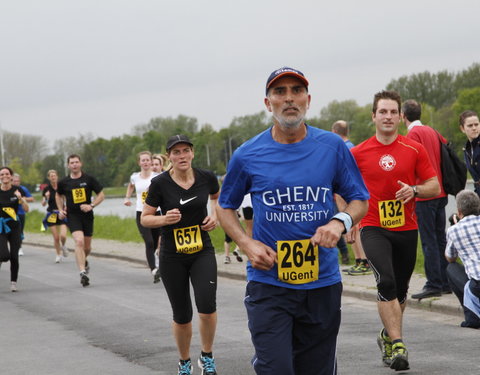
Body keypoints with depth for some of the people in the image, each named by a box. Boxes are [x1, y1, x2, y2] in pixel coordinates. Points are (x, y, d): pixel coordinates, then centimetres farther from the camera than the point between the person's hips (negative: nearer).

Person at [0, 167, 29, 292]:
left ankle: (13, 282, 14)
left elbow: (26, 209, -6)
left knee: (14, 256, -2)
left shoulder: (17, 190, -2)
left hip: (15, 227, 1)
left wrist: (20, 198, -22)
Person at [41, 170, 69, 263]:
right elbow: (43, 204, -4)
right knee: (56, 237, -1)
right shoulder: (47, 189, -4)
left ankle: (63, 246, 20)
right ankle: (58, 254, 20)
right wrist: (46, 197, -23)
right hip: (52, 215, 0)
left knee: (63, 236, -14)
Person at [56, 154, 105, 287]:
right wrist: (61, 210, 7)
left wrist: (91, 205, -11)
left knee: (87, 247, 10)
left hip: (87, 215, 1)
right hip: (72, 216, -1)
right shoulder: (63, 182, 1)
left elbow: (101, 194, 3)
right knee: (79, 241, -22)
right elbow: (58, 195, 21)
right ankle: (83, 273, -25)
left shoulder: (89, 179, -2)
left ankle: (84, 261, 45)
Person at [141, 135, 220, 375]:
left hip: (202, 252, 1)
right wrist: (165, 219, -23)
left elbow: (217, 196, 19)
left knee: (207, 306, -19)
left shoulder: (206, 178, -5)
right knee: (182, 316, 6)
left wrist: (215, 215, 0)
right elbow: (145, 218, -4)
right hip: (172, 257, -1)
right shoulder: (160, 183, -12)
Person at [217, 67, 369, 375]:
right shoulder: (248, 156, -2)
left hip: (323, 283, 2)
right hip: (269, 282, -2)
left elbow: (360, 199, 9)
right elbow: (226, 206, 12)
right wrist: (246, 243, -6)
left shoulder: (332, 147, 1)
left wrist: (340, 222, -13)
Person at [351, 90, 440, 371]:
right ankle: (398, 344, -22)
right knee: (386, 281, -22)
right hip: (374, 228, -2)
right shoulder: (358, 153, -1)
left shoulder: (415, 150, 0)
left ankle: (388, 337, 36)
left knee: (400, 290, 13)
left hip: (406, 229, 2)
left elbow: (434, 186, 1)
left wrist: (414, 190, -18)